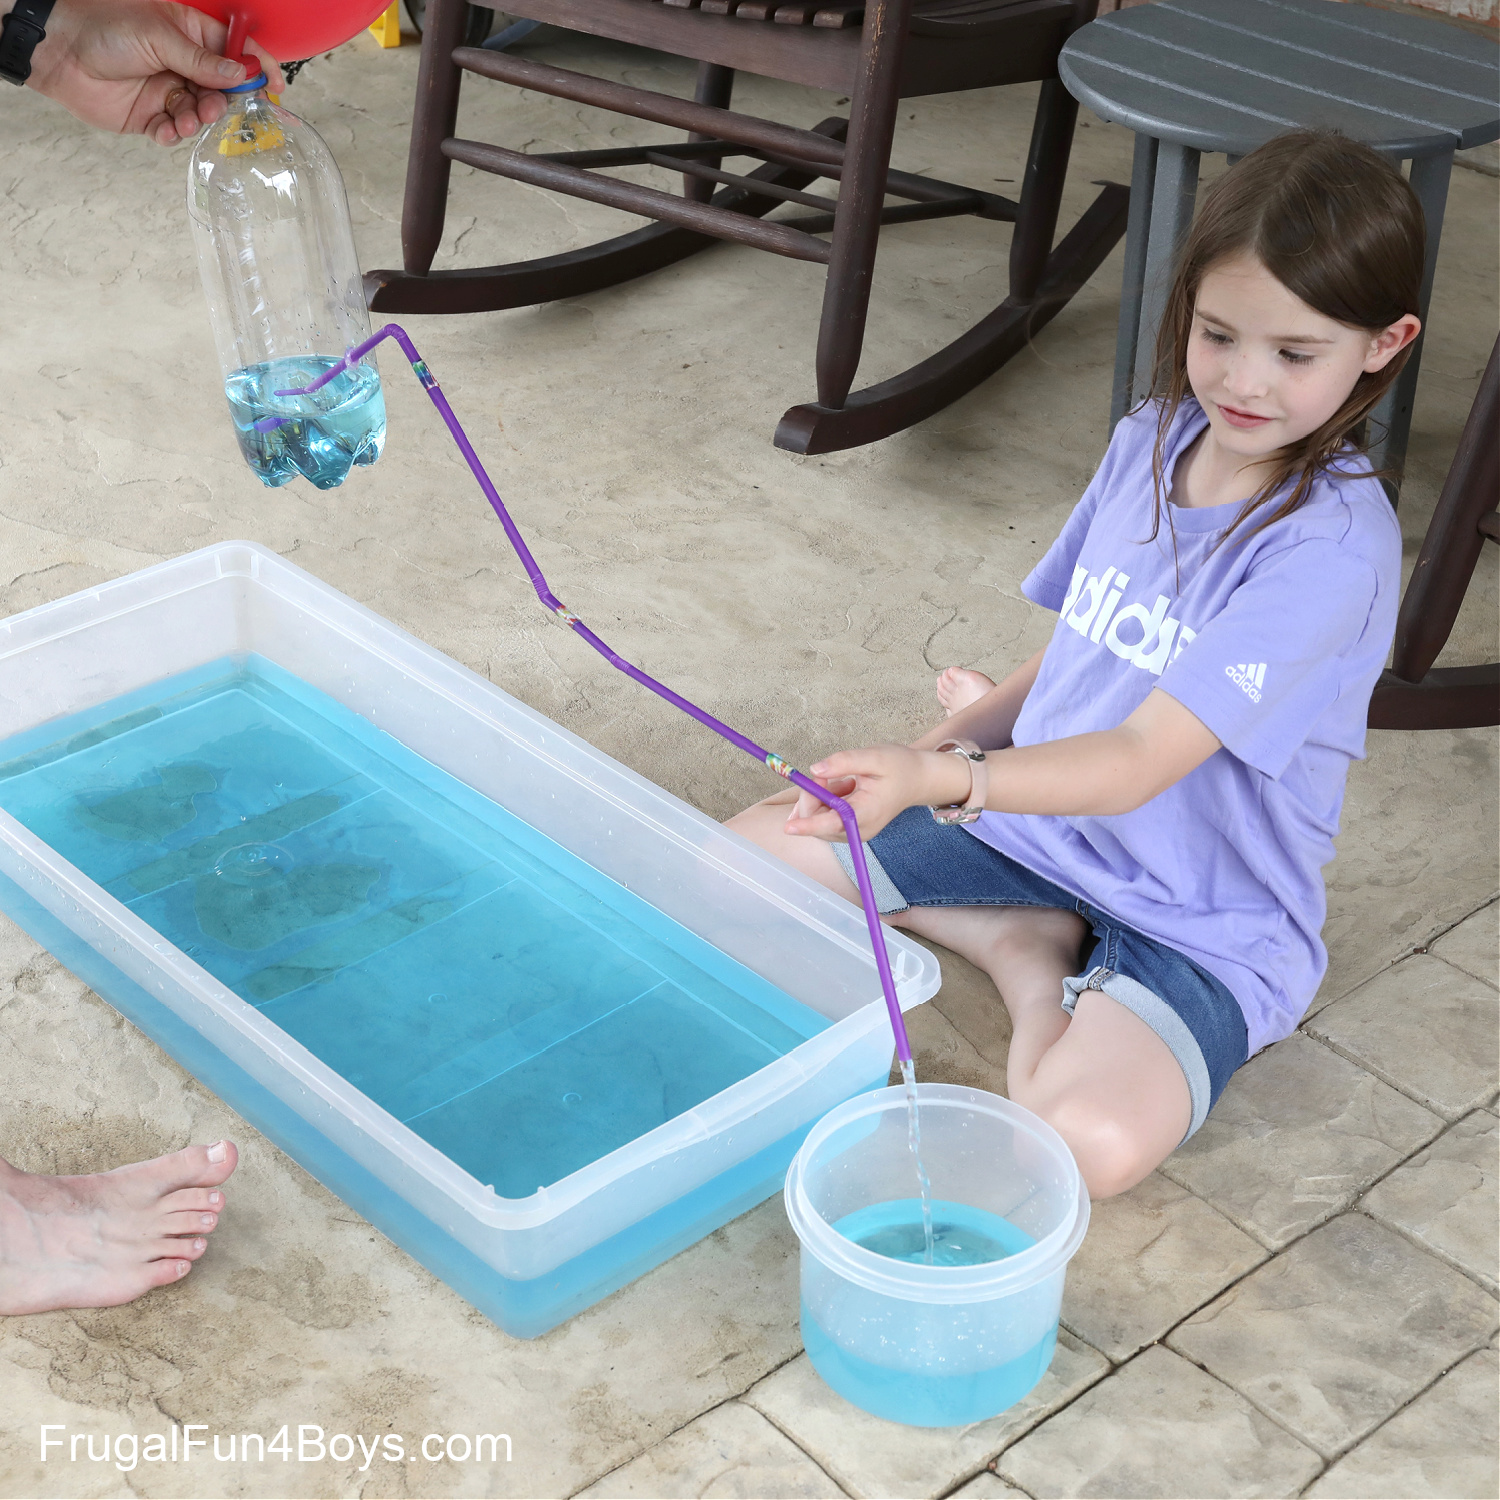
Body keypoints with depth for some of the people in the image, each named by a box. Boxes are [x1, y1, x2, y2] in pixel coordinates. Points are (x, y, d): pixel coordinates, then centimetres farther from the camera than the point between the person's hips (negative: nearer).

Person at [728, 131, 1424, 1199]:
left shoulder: (1334, 543, -24)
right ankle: (1026, 938, 1)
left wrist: (936, 779, -45)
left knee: (1090, 1140, -33)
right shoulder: (1153, 440, -1)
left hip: (1202, 921, -6)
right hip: (1034, 822, 7)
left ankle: (1036, 957, -4)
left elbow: (1138, 763, -30)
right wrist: (942, 744, -2)